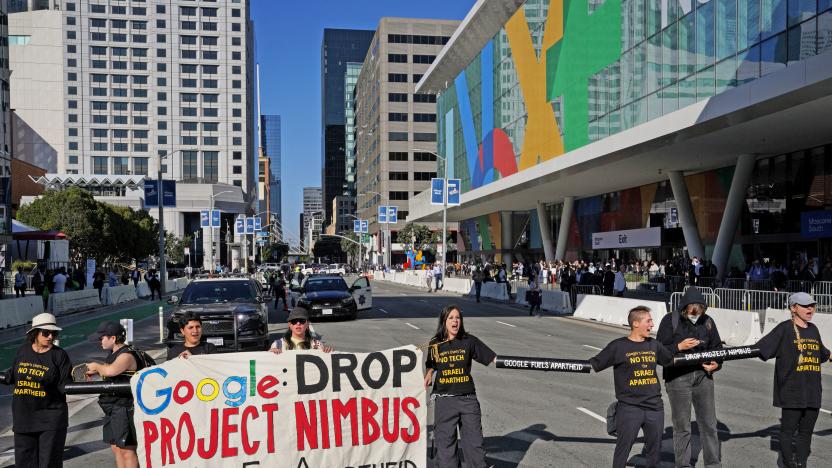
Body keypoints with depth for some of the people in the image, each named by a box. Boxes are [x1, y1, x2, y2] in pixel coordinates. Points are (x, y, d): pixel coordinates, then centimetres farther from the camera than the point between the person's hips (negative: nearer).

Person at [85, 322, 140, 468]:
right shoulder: (113, 354, 13)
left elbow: (110, 371, -36)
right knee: (116, 448, 16)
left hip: (125, 408, -10)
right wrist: (95, 371, 11)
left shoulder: (126, 355, -19)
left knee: (127, 450, -4)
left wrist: (97, 366, -17)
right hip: (112, 409, 10)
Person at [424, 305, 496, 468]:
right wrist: (427, 377, -3)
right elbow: (430, 367, 16)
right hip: (444, 399, 1)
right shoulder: (435, 344, 2)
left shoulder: (469, 341, -1)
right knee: (445, 441, 7)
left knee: (474, 440, 3)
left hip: (468, 399, 0)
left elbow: (493, 358, -3)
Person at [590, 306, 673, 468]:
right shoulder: (618, 346, -7)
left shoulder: (654, 345, 9)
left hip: (655, 407, 5)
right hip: (629, 409, -5)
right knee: (623, 450, 0)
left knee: (654, 450, 15)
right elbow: (594, 365, -6)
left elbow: (672, 360, 24)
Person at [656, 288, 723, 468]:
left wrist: (716, 364, -5)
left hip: (703, 376, 3)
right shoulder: (670, 320, -7)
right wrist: (679, 347, -22)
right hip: (677, 378, -3)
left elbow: (717, 347, 13)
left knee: (709, 424, 9)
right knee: (682, 426, 5)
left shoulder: (707, 321, 3)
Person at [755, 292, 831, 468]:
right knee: (788, 430, -1)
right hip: (791, 391, -6)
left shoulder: (813, 330, 13)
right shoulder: (785, 329, -6)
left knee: (806, 431, 11)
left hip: (813, 392, 6)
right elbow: (759, 349, -12)